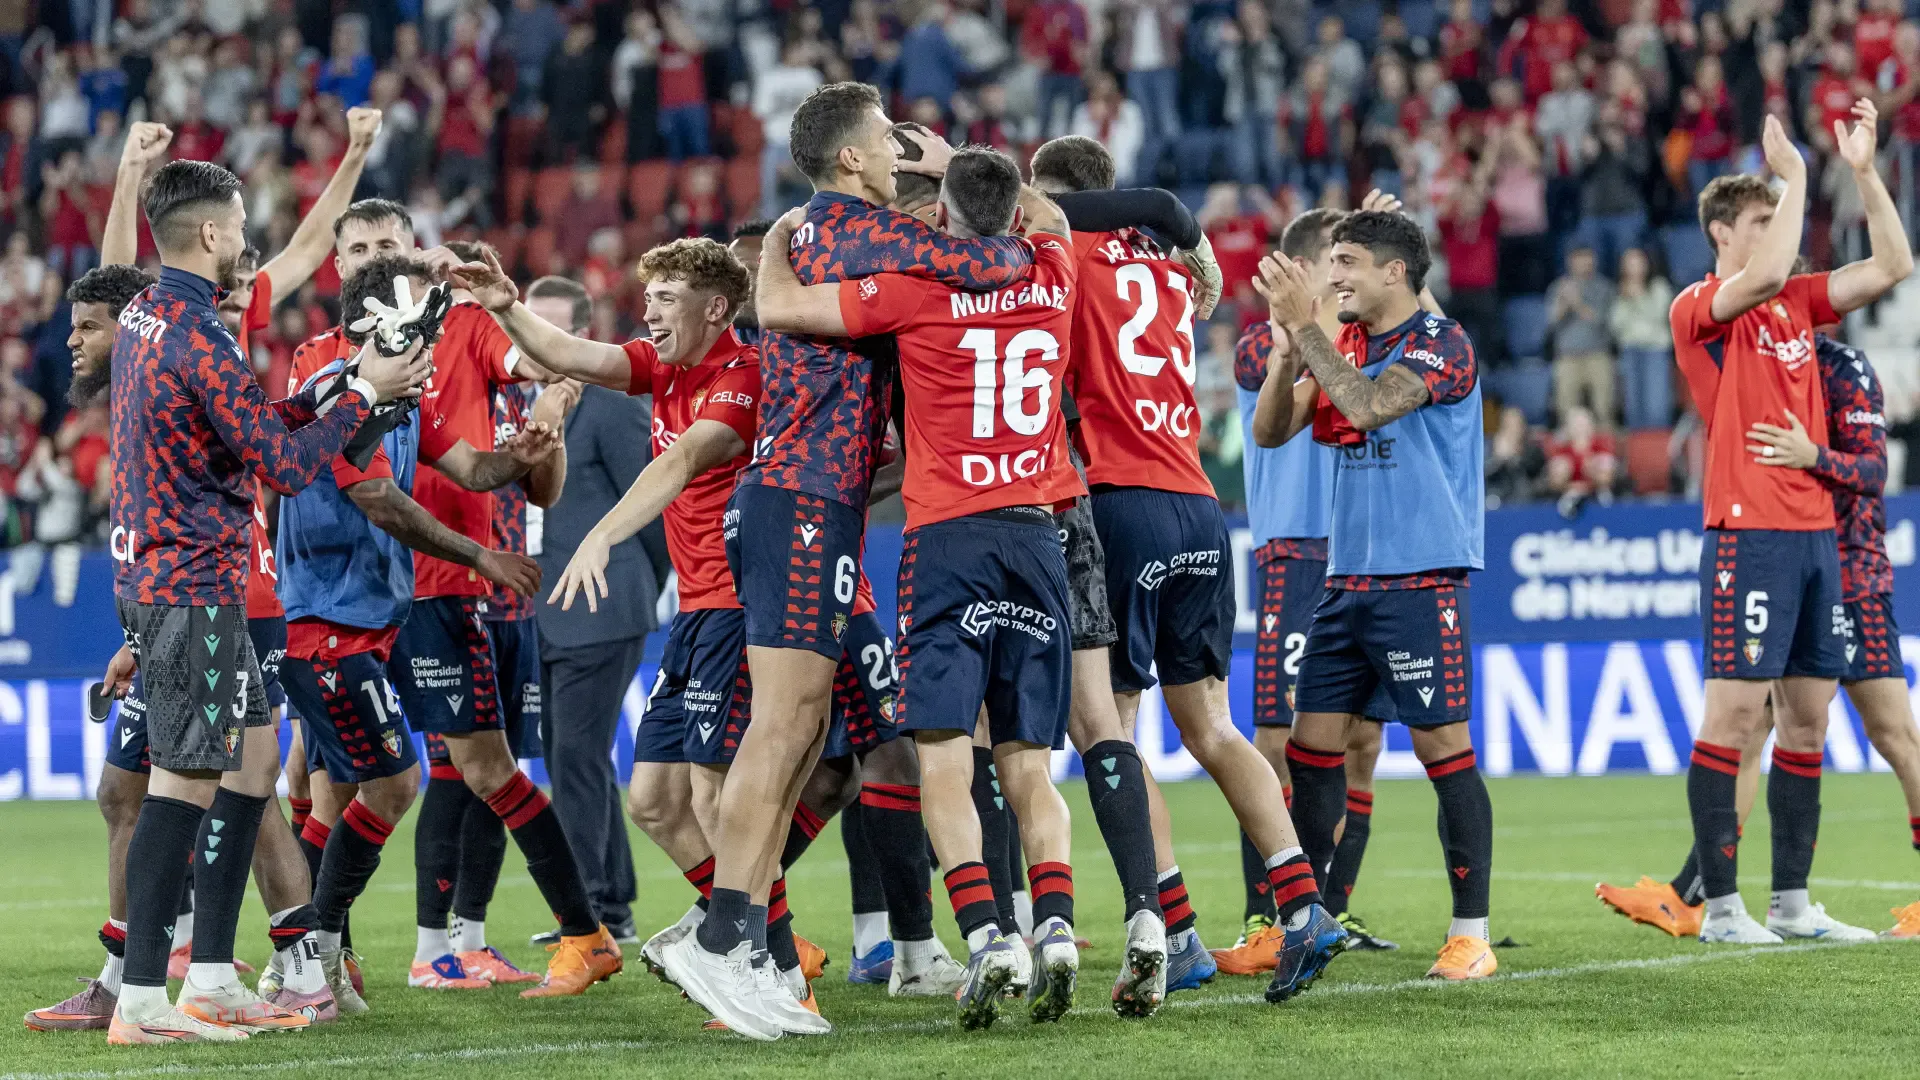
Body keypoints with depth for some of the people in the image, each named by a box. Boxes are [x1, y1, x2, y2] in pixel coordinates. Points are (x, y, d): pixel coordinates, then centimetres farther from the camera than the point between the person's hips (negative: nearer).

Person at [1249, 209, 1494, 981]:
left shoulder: (1441, 344, -9)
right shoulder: (1344, 343, 14)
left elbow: (1366, 404, -24)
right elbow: (1271, 430, 8)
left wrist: (1306, 323, -18)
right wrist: (1289, 342, -5)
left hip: (1421, 582, -7)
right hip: (1347, 580, 7)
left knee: (1443, 746, -6)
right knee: (1311, 748, 5)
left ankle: (1471, 932, 0)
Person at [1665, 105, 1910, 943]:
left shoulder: (1797, 302, 16)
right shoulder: (1698, 309, -4)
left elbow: (1892, 266, 11)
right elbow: (1763, 276, -23)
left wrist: (1864, 169, 5)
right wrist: (1793, 172, -14)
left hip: (1816, 533, 7)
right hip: (1749, 534, -7)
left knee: (1807, 718, 7)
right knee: (1734, 712, -8)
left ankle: (1791, 900, 12)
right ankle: (1721, 906, -6)